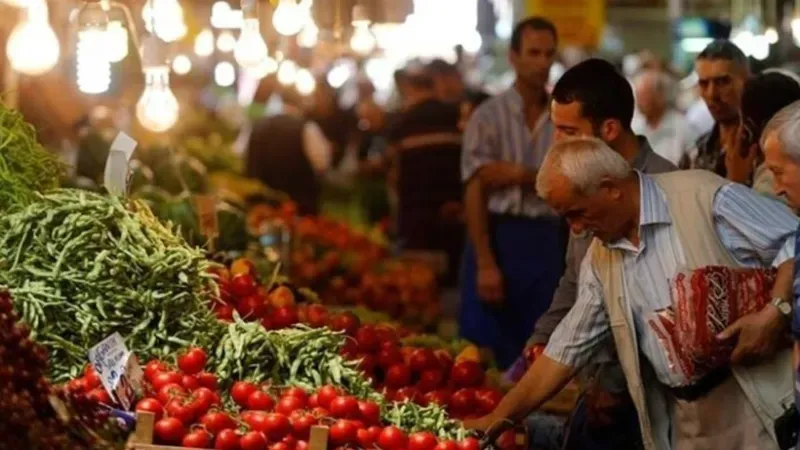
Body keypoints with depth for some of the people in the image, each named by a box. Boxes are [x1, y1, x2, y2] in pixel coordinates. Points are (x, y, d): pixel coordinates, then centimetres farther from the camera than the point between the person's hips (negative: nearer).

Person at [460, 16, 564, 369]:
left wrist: (521, 175, -12)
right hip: (498, 238, -2)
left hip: (548, 243, 3)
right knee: (486, 354, -1)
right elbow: (475, 192, -6)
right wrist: (485, 263, -13)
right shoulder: (489, 116, -1)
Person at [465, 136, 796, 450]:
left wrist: (775, 312, -23)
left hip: (759, 400, -6)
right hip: (686, 419, 6)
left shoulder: (705, 197, -9)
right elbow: (568, 348, 16)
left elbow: (794, 242, -10)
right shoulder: (600, 259, 12)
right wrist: (499, 418, 15)